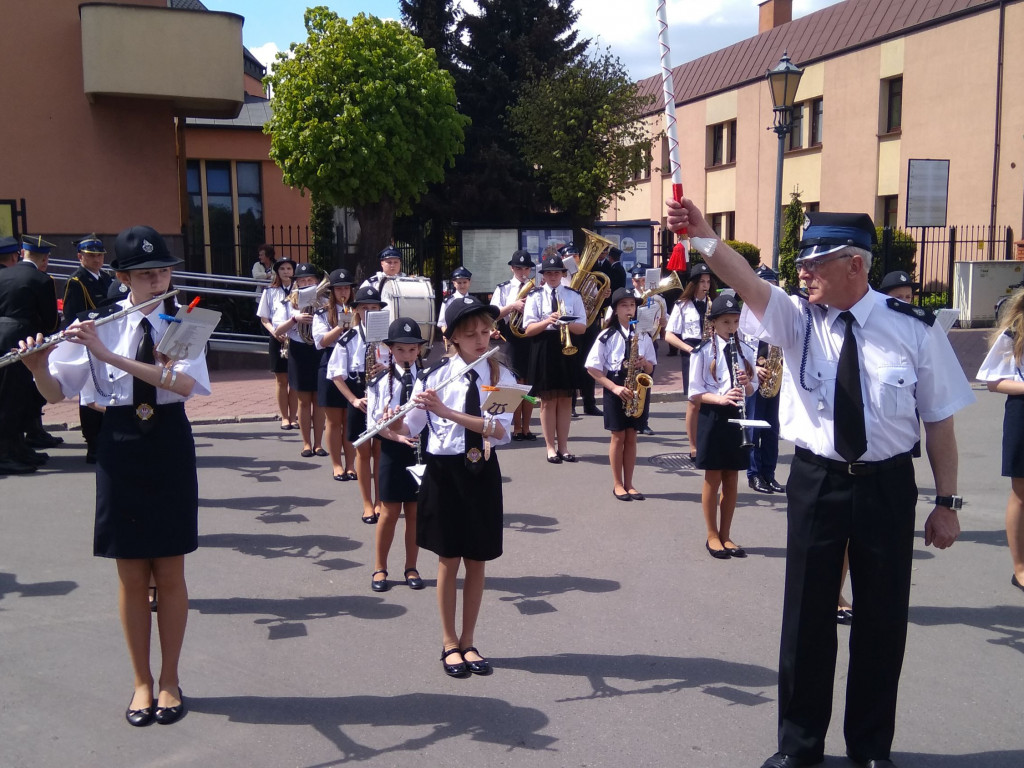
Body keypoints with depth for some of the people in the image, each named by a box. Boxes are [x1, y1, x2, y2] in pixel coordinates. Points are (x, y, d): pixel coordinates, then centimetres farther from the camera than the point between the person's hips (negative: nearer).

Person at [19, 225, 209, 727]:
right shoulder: (99, 325, 0)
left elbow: (183, 383, -22)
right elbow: (57, 392, 1)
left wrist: (110, 355, -27)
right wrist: (38, 368, -21)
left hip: (170, 449, -1)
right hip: (119, 451, 1)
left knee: (170, 572, 7)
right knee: (131, 575, 8)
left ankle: (169, 679, 22)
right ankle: (141, 681, 23)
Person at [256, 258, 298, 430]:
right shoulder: (270, 291, 9)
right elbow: (264, 318, 9)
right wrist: (273, 331, -9)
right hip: (278, 339, 0)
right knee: (281, 379, 4)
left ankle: (293, 416, 10)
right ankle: (284, 417, 10)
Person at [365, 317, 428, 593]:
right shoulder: (381, 381, -4)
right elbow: (374, 422, -7)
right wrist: (397, 436, -22)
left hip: (421, 449, 1)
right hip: (392, 450, -1)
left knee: (415, 512, 10)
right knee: (389, 513, 6)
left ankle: (411, 568, 24)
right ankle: (380, 569, 20)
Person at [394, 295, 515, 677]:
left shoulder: (501, 376, -4)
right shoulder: (435, 376, -6)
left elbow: (500, 430, -18)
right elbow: (410, 427, -4)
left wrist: (446, 411, -26)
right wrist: (393, 423, -27)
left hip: (482, 473, 2)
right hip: (444, 471, -1)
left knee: (477, 561, 10)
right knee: (449, 560, 7)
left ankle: (468, 642, 26)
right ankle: (449, 643, 23)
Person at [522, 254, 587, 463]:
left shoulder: (573, 296, 6)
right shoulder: (535, 296, 1)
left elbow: (582, 327, 2)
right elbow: (528, 329, -5)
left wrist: (566, 323, -18)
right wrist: (547, 322, -21)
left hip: (567, 348, 2)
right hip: (544, 349, -2)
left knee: (565, 399, 7)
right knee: (548, 400, 2)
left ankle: (563, 446, 15)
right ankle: (551, 447, 10)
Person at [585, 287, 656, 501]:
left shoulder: (643, 336, 6)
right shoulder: (607, 337, -6)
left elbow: (651, 368, 12)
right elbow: (592, 368, -8)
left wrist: (644, 363, -13)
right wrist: (615, 387, -16)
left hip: (636, 389, 3)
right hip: (615, 391, -3)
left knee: (631, 436, 7)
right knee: (618, 436, 1)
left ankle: (628, 484, 15)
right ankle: (617, 484, 11)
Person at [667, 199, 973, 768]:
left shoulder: (914, 329, -7)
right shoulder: (797, 317, -5)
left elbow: (939, 419, -1)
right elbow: (746, 281, -25)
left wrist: (946, 501, 0)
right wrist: (704, 237, -42)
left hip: (888, 486, 0)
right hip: (816, 481, 1)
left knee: (883, 617, 11)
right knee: (807, 616, 9)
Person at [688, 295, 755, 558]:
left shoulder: (744, 350, 7)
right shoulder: (703, 351, -7)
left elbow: (751, 389, 11)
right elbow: (695, 394, -9)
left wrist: (747, 384, -12)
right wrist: (721, 399, -24)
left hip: (737, 417, 4)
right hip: (713, 417, -4)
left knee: (731, 479, 10)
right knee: (713, 479, 4)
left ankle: (725, 535, 20)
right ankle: (712, 536, 15)